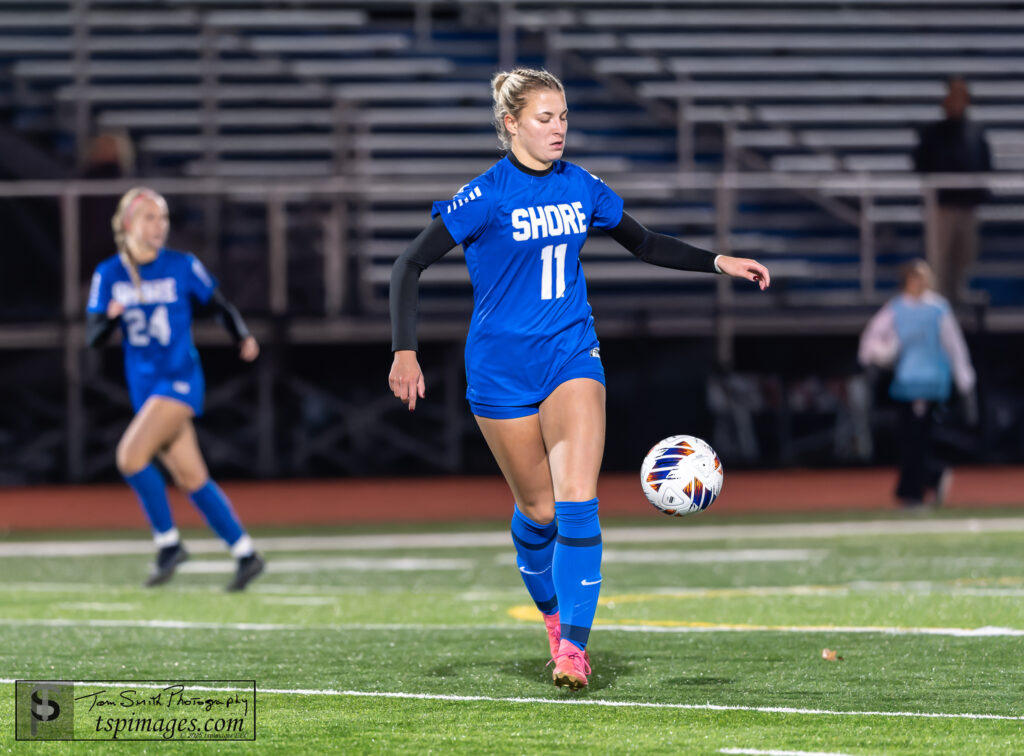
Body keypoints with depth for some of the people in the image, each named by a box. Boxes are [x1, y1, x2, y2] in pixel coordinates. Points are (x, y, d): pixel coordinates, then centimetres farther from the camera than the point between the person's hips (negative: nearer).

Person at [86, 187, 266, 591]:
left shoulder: (183, 267, -4)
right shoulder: (108, 274, 2)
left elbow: (219, 305, 8)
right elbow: (92, 337, -2)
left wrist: (243, 338, -10)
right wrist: (110, 317, -23)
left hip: (180, 379, -4)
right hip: (144, 386, 4)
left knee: (131, 454, -23)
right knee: (190, 478, 7)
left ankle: (168, 543, -9)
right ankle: (245, 554, 18)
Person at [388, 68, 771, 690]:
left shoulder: (582, 188, 3)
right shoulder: (487, 196, -11)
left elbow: (646, 245, 19)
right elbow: (411, 266, -12)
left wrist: (718, 262, 8)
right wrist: (405, 352, -22)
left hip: (571, 358, 2)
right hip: (501, 370, -2)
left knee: (577, 503, -15)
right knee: (539, 510, 7)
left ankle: (573, 645, -15)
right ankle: (552, 612, 36)